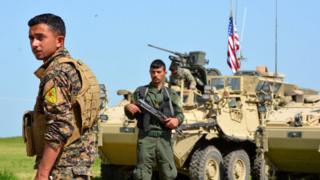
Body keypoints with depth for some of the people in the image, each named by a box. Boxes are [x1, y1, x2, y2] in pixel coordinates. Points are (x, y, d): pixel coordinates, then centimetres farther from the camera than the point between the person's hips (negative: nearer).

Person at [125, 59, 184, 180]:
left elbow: (180, 114, 12)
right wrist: (128, 108, -10)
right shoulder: (140, 92, 12)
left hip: (164, 138, 1)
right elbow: (132, 116, 13)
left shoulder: (171, 95, 14)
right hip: (146, 138, -1)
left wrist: (177, 120, -11)